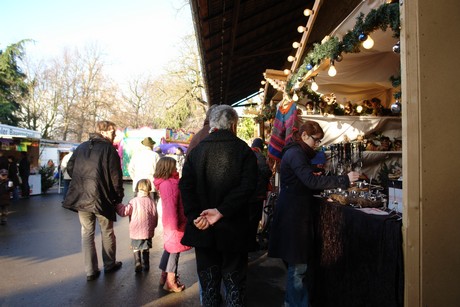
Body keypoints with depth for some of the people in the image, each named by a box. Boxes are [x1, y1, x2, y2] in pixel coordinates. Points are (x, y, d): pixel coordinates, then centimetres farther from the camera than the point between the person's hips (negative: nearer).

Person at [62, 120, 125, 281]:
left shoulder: (81, 147, 8)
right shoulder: (108, 149, -9)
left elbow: (70, 167, 12)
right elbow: (115, 176, -12)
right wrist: (119, 196, -2)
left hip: (81, 197, 4)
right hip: (102, 198, -4)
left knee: (87, 233, 11)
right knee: (107, 232, 14)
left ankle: (91, 271, 13)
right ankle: (109, 264, 27)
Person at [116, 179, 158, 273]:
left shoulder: (133, 201, -12)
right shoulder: (152, 202, -5)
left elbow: (124, 212, -7)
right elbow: (155, 217, 3)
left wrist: (117, 205, 9)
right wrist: (153, 227, 20)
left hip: (135, 232, -2)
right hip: (148, 231, 2)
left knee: (136, 249, 14)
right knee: (146, 249, 17)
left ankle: (137, 264, 4)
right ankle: (145, 265, 22)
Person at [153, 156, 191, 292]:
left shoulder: (165, 183, 7)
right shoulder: (170, 184, -24)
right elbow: (171, 206, -26)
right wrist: (175, 225, -24)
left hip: (169, 223, 10)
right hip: (175, 224, -10)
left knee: (169, 248, 21)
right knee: (175, 250, 2)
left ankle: (164, 276, 34)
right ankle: (171, 282, 15)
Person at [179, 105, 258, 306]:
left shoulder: (196, 151, 2)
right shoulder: (244, 150, -7)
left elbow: (186, 186, -7)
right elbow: (248, 186, -18)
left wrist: (195, 215, -13)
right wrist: (221, 211, -19)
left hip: (203, 229, 2)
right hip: (233, 229, -2)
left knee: (208, 283, 16)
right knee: (234, 283, 13)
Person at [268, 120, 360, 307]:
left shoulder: (298, 152, 17)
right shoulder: (295, 153, -15)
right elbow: (311, 181, -24)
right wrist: (344, 180, -22)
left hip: (297, 212, 10)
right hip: (293, 214, -10)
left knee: (297, 262, 17)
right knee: (298, 265, -2)